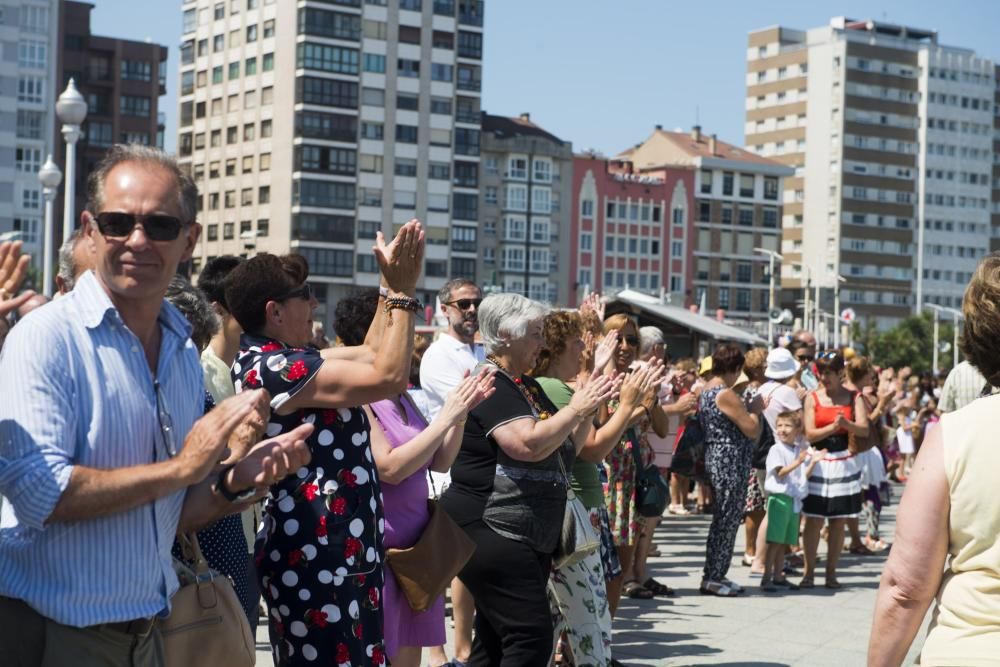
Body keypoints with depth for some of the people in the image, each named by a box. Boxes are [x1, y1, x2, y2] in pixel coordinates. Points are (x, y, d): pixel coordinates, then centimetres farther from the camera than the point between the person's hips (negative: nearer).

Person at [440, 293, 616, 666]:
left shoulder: (527, 385, 16)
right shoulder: (490, 385, -14)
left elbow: (564, 449, 18)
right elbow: (530, 444, -28)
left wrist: (587, 410, 4)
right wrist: (577, 407, -20)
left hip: (527, 535, 10)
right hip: (491, 532, -10)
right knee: (532, 636, -15)